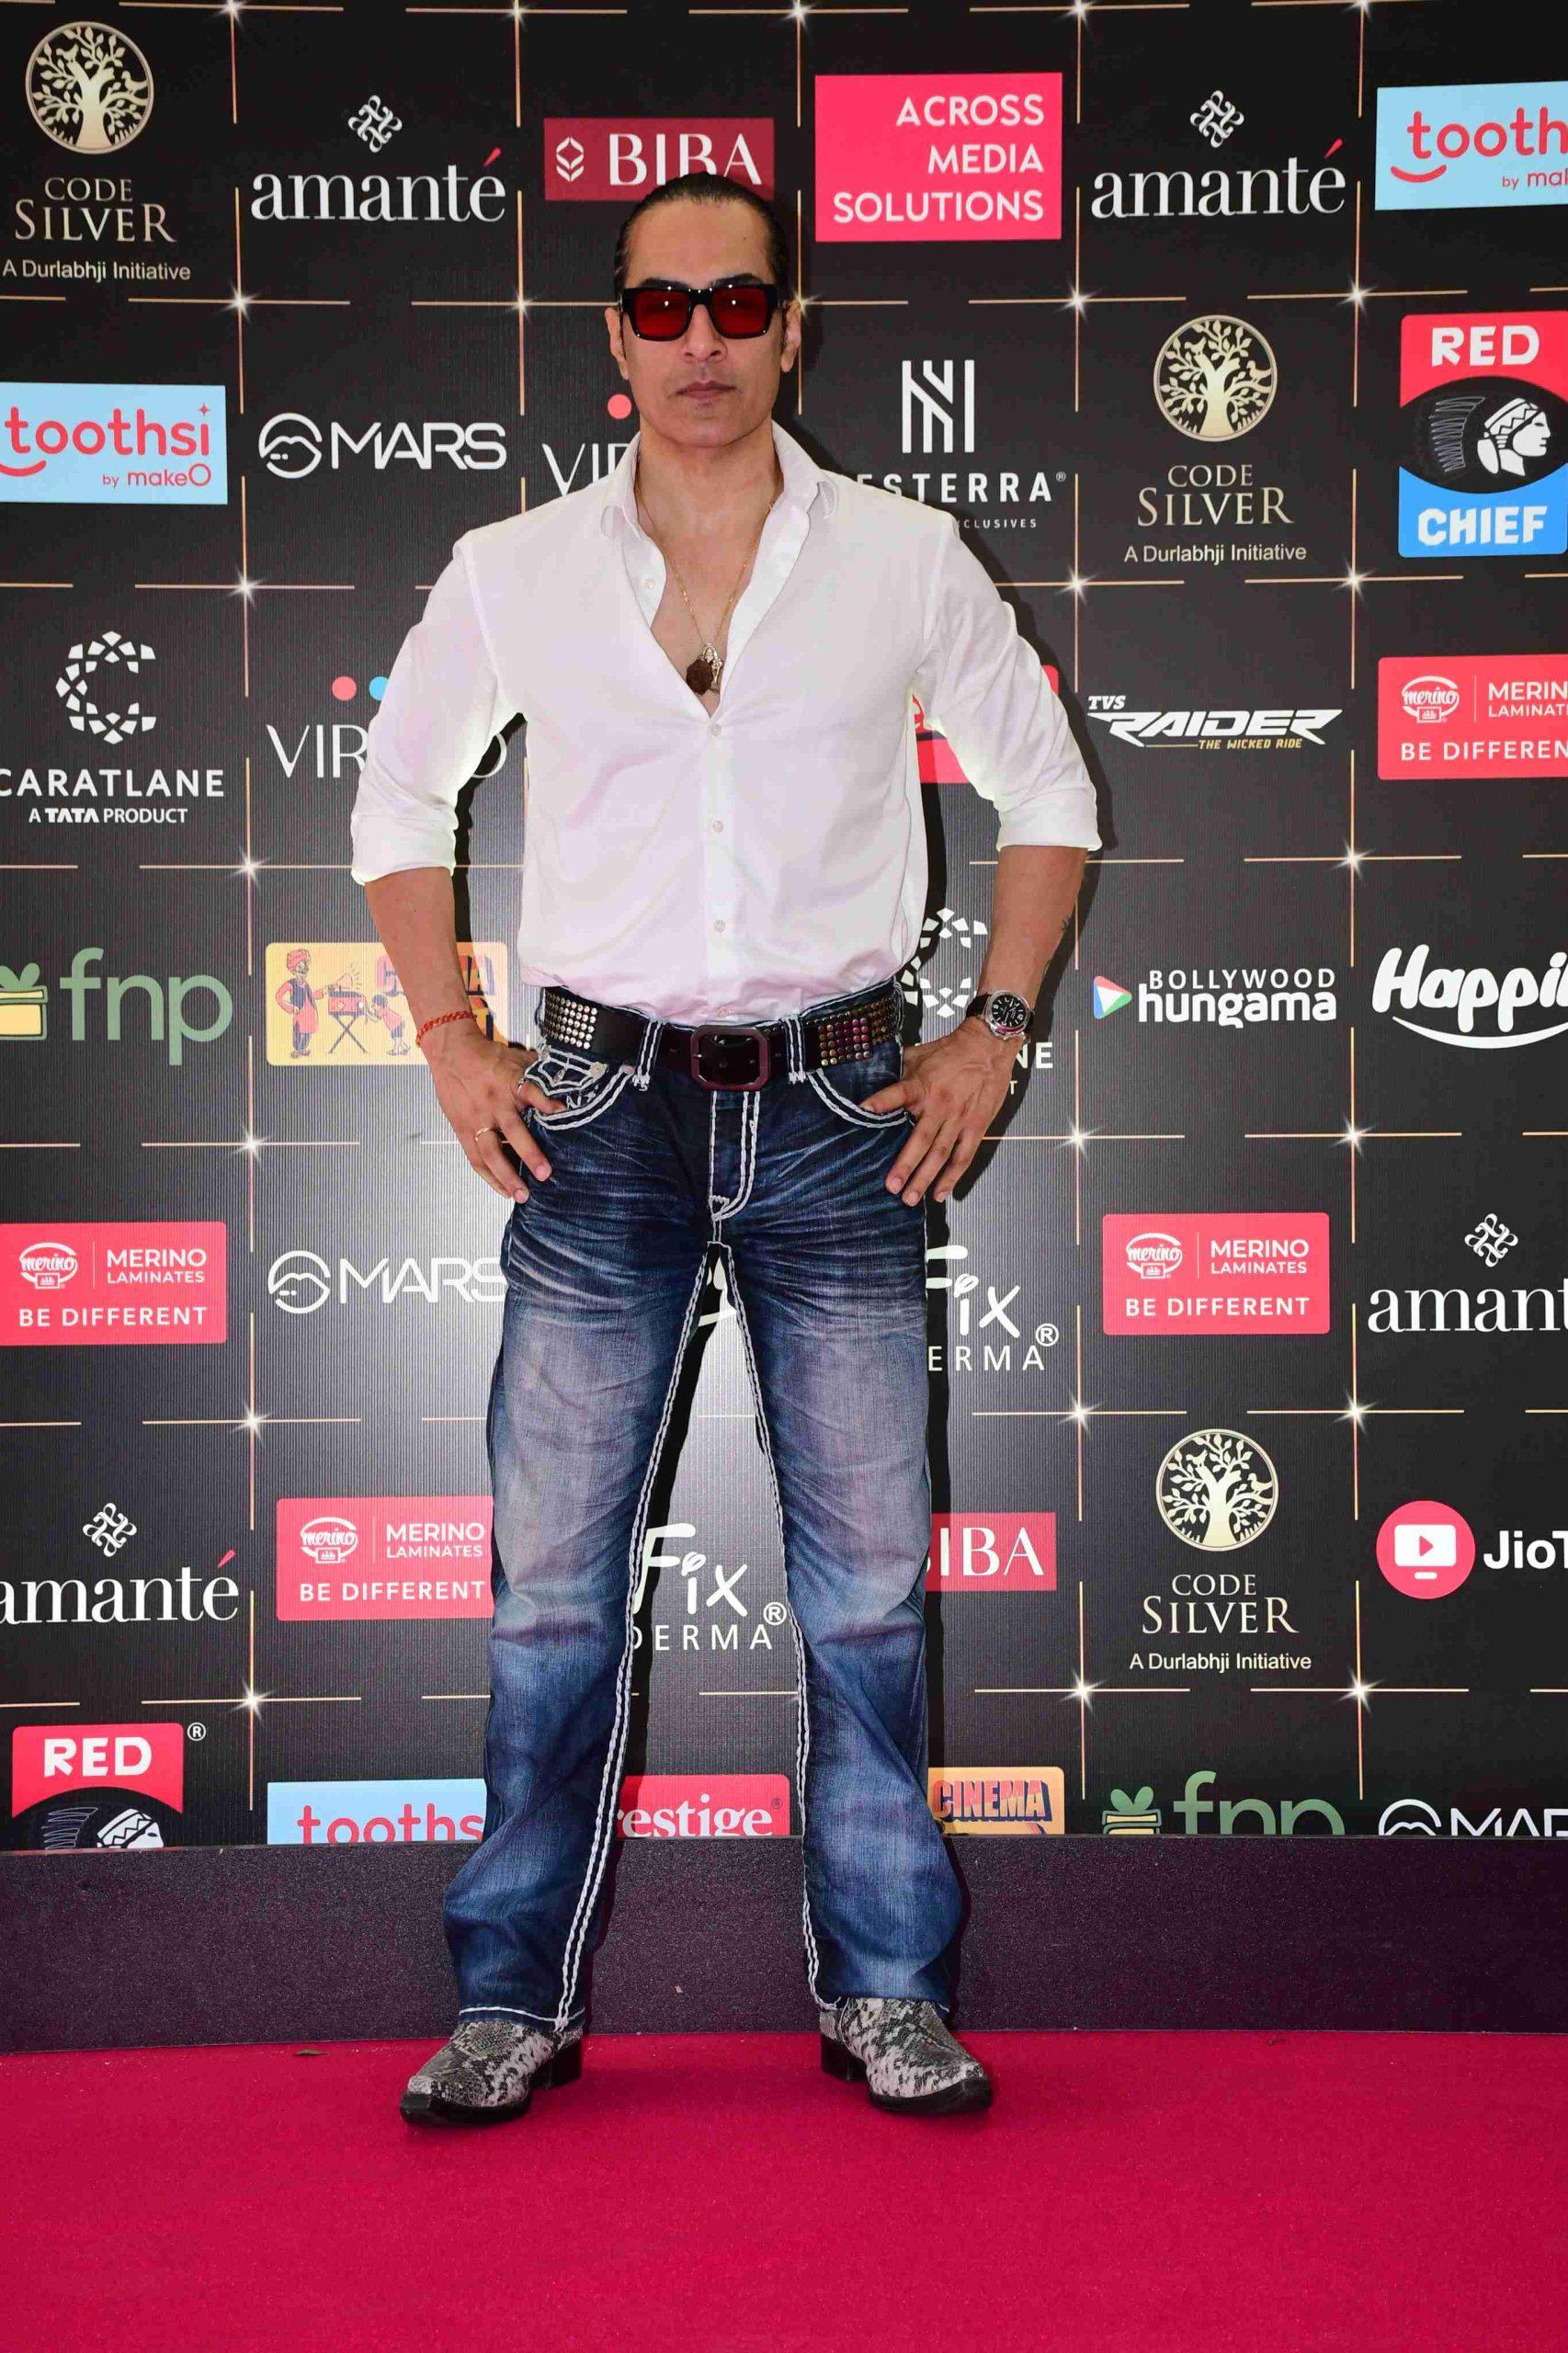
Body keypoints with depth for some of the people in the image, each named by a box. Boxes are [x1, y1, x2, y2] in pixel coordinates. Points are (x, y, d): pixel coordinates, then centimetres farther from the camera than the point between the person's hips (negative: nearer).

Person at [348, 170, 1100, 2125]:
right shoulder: (512, 573, 3)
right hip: (602, 1115, 0)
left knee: (866, 1573, 4)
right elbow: (400, 799, 16)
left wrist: (991, 1034, 4)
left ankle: (885, 1991, 19)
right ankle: (516, 1997, 17)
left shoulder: (904, 561, 3)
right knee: (554, 1571, 3)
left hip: (840, 1115, 0)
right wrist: (452, 1044, 6)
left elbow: (1047, 792, 13)